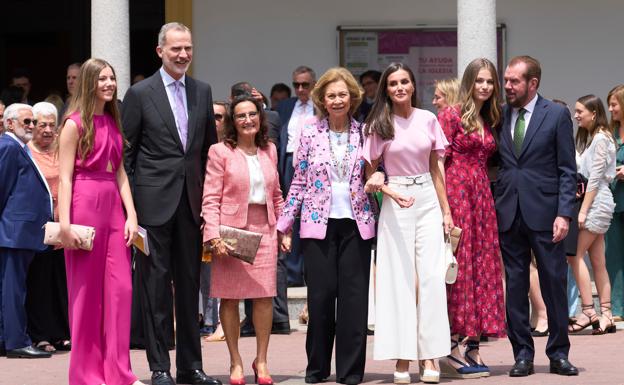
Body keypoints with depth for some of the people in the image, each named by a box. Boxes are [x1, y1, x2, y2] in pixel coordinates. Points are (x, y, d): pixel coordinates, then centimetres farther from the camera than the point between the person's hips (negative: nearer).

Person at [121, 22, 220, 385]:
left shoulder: (202, 91, 9)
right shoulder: (140, 94, -4)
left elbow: (210, 147, 14)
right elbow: (126, 153, -2)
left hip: (192, 201, 4)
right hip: (154, 201, -4)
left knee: (190, 283, 10)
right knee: (156, 283, 0)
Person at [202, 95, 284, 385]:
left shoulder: (269, 151, 13)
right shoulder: (220, 152, -2)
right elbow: (211, 198, -6)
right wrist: (214, 235, -15)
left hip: (264, 229, 4)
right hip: (232, 230, -3)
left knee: (265, 295, -1)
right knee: (230, 296, 0)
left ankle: (261, 360, 10)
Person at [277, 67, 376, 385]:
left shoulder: (363, 132, 6)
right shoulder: (310, 130, 2)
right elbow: (298, 180, 5)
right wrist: (285, 223, 3)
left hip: (355, 224, 1)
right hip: (319, 224, -1)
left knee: (354, 295, -1)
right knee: (321, 294, -2)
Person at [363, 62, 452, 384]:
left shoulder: (428, 120, 6)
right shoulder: (379, 125, 0)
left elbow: (436, 169, 11)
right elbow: (369, 172, 2)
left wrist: (446, 210, 9)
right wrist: (391, 192, -15)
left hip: (428, 200, 2)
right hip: (396, 203, -2)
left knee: (432, 276, -4)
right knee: (400, 278, -2)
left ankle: (430, 357, -1)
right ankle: (402, 358, 1)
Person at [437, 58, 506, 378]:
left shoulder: (489, 121, 16)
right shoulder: (451, 115, -4)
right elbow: (440, 162, -10)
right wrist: (442, 207, -16)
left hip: (482, 198, 7)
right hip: (456, 193, -7)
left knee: (482, 267, 4)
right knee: (458, 268, -7)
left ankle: (473, 348, 7)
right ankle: (451, 348, -5)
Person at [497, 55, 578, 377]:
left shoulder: (556, 115, 0)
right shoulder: (500, 116, 9)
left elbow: (567, 170, -1)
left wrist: (564, 214, -10)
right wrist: (493, 207, 0)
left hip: (543, 213, -3)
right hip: (508, 214, 3)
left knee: (554, 283, 2)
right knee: (515, 285, 5)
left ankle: (559, 353, 11)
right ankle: (523, 354, 12)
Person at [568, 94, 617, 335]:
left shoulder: (600, 139, -11)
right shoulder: (589, 137, 18)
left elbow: (595, 178, -15)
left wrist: (583, 211, -17)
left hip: (596, 203, -10)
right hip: (597, 204, 10)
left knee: (575, 254, -12)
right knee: (597, 262, 6)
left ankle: (588, 312, -13)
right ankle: (606, 316, 5)